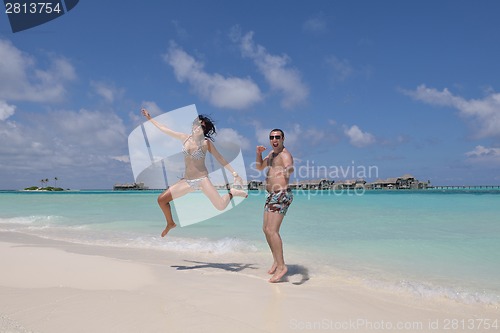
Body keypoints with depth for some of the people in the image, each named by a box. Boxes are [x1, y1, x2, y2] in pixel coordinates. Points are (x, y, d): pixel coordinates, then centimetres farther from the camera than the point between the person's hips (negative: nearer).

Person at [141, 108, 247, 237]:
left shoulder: (206, 142, -6)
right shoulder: (185, 138, 3)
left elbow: (220, 158, -4)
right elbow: (165, 129, 12)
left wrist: (234, 173, -7)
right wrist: (150, 118, 15)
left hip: (202, 179, -4)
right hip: (187, 180, 4)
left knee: (221, 206, -21)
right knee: (161, 199, -2)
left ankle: (231, 192, 14)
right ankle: (170, 223, 25)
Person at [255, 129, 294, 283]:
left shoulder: (285, 154, -13)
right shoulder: (272, 153, 17)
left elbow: (290, 167, -35)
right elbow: (259, 167, 27)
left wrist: (288, 170, -59)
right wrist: (259, 153, 9)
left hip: (281, 195, -10)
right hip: (271, 195, 10)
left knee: (272, 230, -17)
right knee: (266, 229, 16)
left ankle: (281, 266, -9)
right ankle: (277, 261, 29)